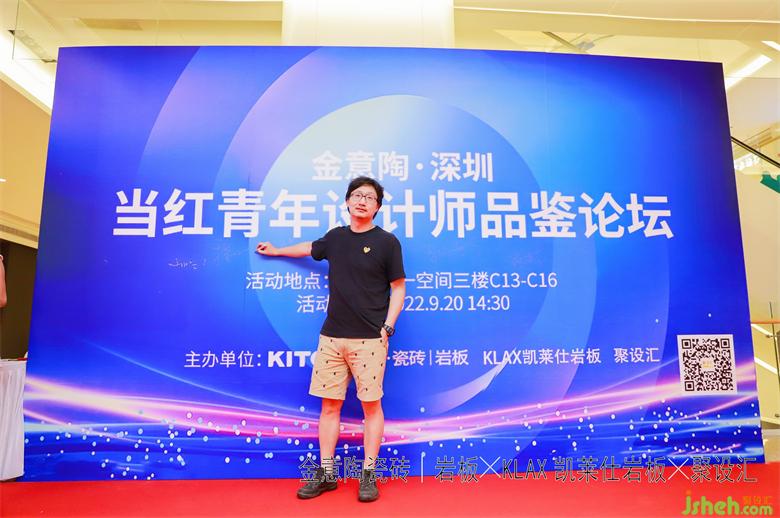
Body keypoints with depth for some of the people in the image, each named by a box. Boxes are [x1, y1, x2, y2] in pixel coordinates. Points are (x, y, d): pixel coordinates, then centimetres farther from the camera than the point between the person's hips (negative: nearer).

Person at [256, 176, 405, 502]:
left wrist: (387, 328, -7)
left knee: (371, 405, 2)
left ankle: (369, 475, 16)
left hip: (369, 339, -4)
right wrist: (276, 251, 43)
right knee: (329, 404, 8)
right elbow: (310, 248, 31)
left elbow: (398, 288, 1)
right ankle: (326, 473, 21)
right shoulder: (335, 238, 11)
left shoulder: (386, 242, -1)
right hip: (331, 336, 4)